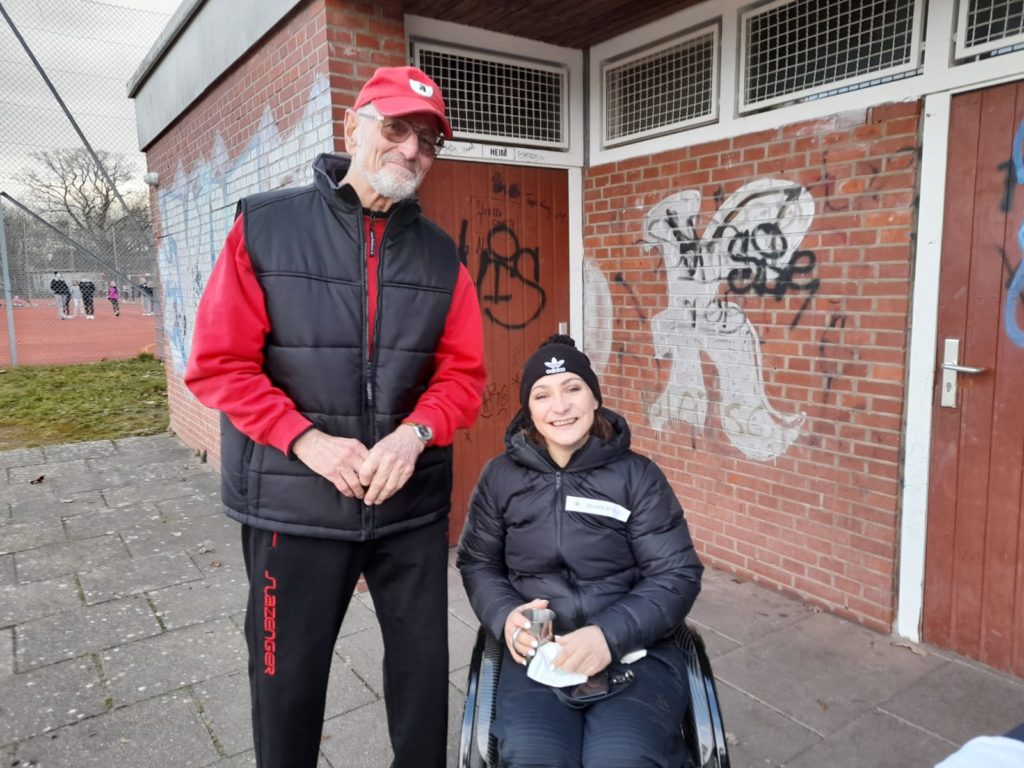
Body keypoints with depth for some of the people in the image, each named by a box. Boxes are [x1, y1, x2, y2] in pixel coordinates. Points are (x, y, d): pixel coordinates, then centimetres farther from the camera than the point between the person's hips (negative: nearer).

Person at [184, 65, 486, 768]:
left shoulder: (441, 254, 5)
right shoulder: (264, 227, -3)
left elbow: (464, 372, 2)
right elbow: (219, 364, -7)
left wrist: (416, 433, -17)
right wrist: (307, 441, -18)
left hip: (414, 502, 3)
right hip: (294, 504, -2)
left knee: (423, 663, 16)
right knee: (288, 675, 14)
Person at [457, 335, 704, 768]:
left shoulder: (637, 475, 1)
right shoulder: (501, 477, 7)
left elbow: (677, 574, -2)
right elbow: (476, 562, 14)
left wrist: (611, 636, -18)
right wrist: (505, 616, -8)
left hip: (635, 650, 0)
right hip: (539, 652, 1)